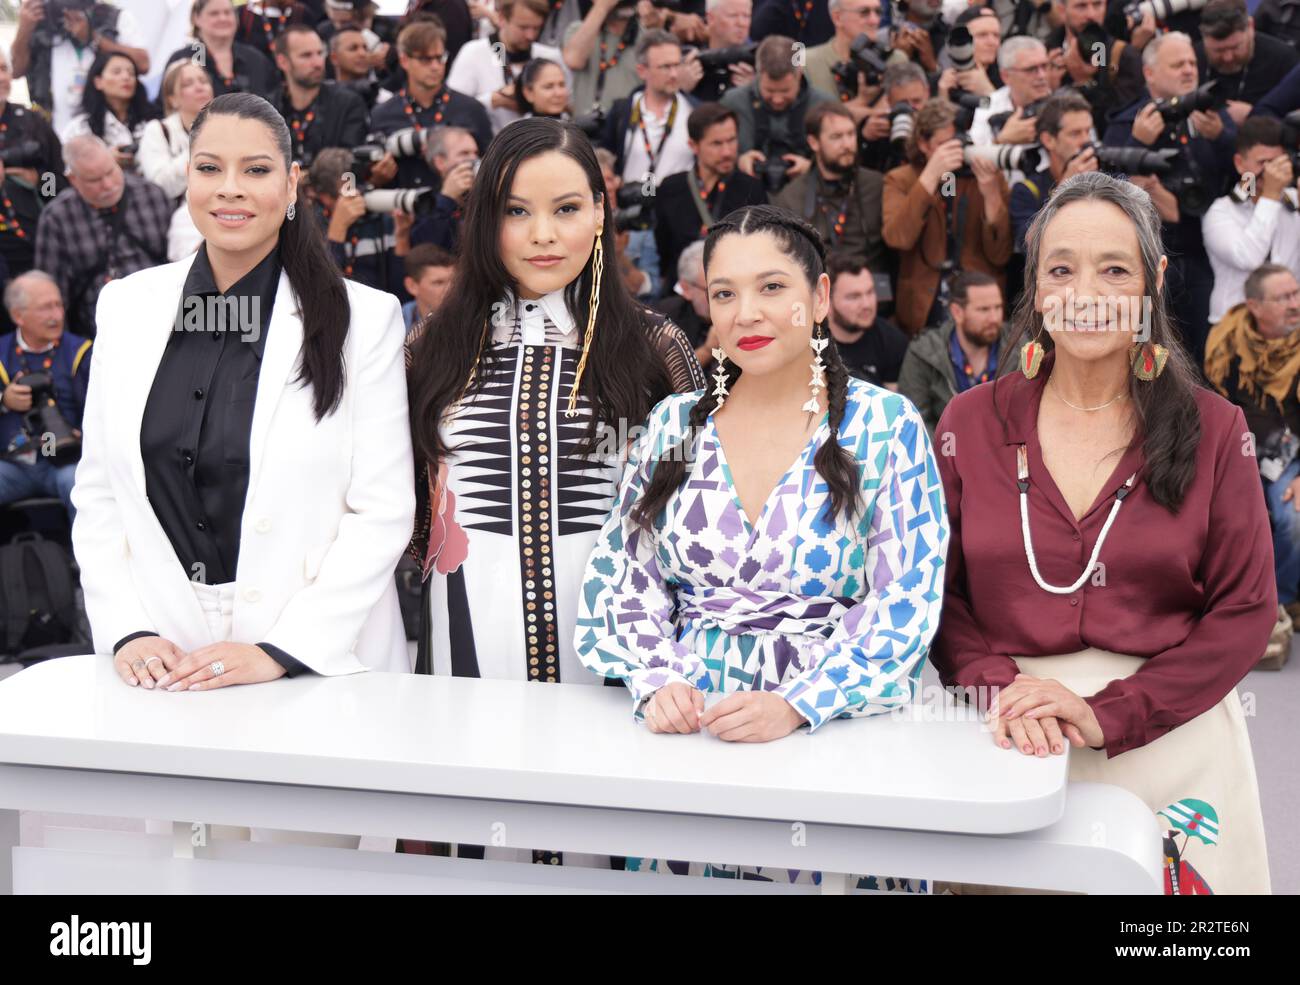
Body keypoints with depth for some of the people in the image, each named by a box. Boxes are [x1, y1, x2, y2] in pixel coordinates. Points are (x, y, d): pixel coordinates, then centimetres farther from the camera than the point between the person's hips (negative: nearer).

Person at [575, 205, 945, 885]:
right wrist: (656, 683, -7)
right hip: (683, 722, 2)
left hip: (835, 729, -2)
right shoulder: (674, 425, 10)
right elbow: (626, 579, 11)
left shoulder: (884, 426, 0)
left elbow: (905, 602, -5)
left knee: (809, 855, -25)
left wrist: (796, 706, -16)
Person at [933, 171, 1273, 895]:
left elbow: (1246, 610, -3)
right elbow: (937, 592, 2)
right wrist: (999, 690, -16)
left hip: (1172, 741, 0)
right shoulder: (971, 423, 1)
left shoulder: (1214, 430, -1)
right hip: (1009, 748, 0)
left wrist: (1108, 715, -14)